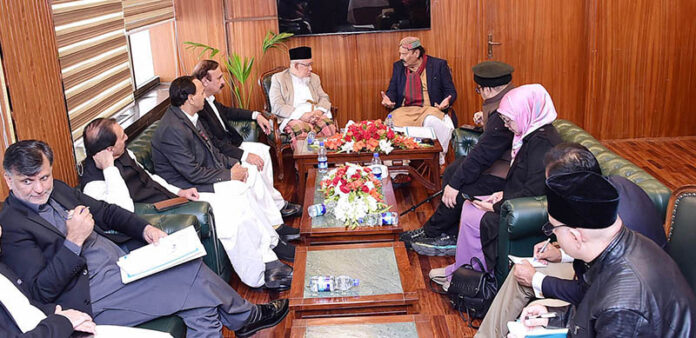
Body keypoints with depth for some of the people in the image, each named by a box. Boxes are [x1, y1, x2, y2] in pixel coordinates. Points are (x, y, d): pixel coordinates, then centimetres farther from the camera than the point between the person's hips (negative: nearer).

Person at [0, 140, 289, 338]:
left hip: (123, 266, 8)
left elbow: (105, 212, 19)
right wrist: (73, 241, -28)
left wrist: (144, 228, 2)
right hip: (94, 297, -8)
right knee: (194, 278, -15)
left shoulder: (56, 189, 10)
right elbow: (42, 291, -18)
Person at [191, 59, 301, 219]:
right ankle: (278, 205, 3)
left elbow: (226, 111, 21)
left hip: (228, 143, 11)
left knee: (262, 150, 11)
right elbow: (215, 145, -29)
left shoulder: (209, 99, 1)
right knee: (256, 163, -16)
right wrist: (245, 156, -28)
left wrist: (256, 115, 15)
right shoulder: (198, 109, -29)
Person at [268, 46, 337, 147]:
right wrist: (302, 115, -17)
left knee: (329, 125, -29)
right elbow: (277, 107, -5)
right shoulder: (278, 78, 5)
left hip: (315, 116, 4)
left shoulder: (314, 78, 22)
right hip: (292, 118, -4)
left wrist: (319, 111, -7)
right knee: (301, 130, -38)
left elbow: (324, 98, 18)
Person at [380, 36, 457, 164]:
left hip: (430, 109, -3)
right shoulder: (398, 66, 16)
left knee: (431, 122, -37)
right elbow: (392, 90, 20)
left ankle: (438, 159, -16)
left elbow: (451, 91, 8)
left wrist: (446, 102, -15)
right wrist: (388, 99, -4)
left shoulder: (439, 64, 6)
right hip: (404, 110, 3)